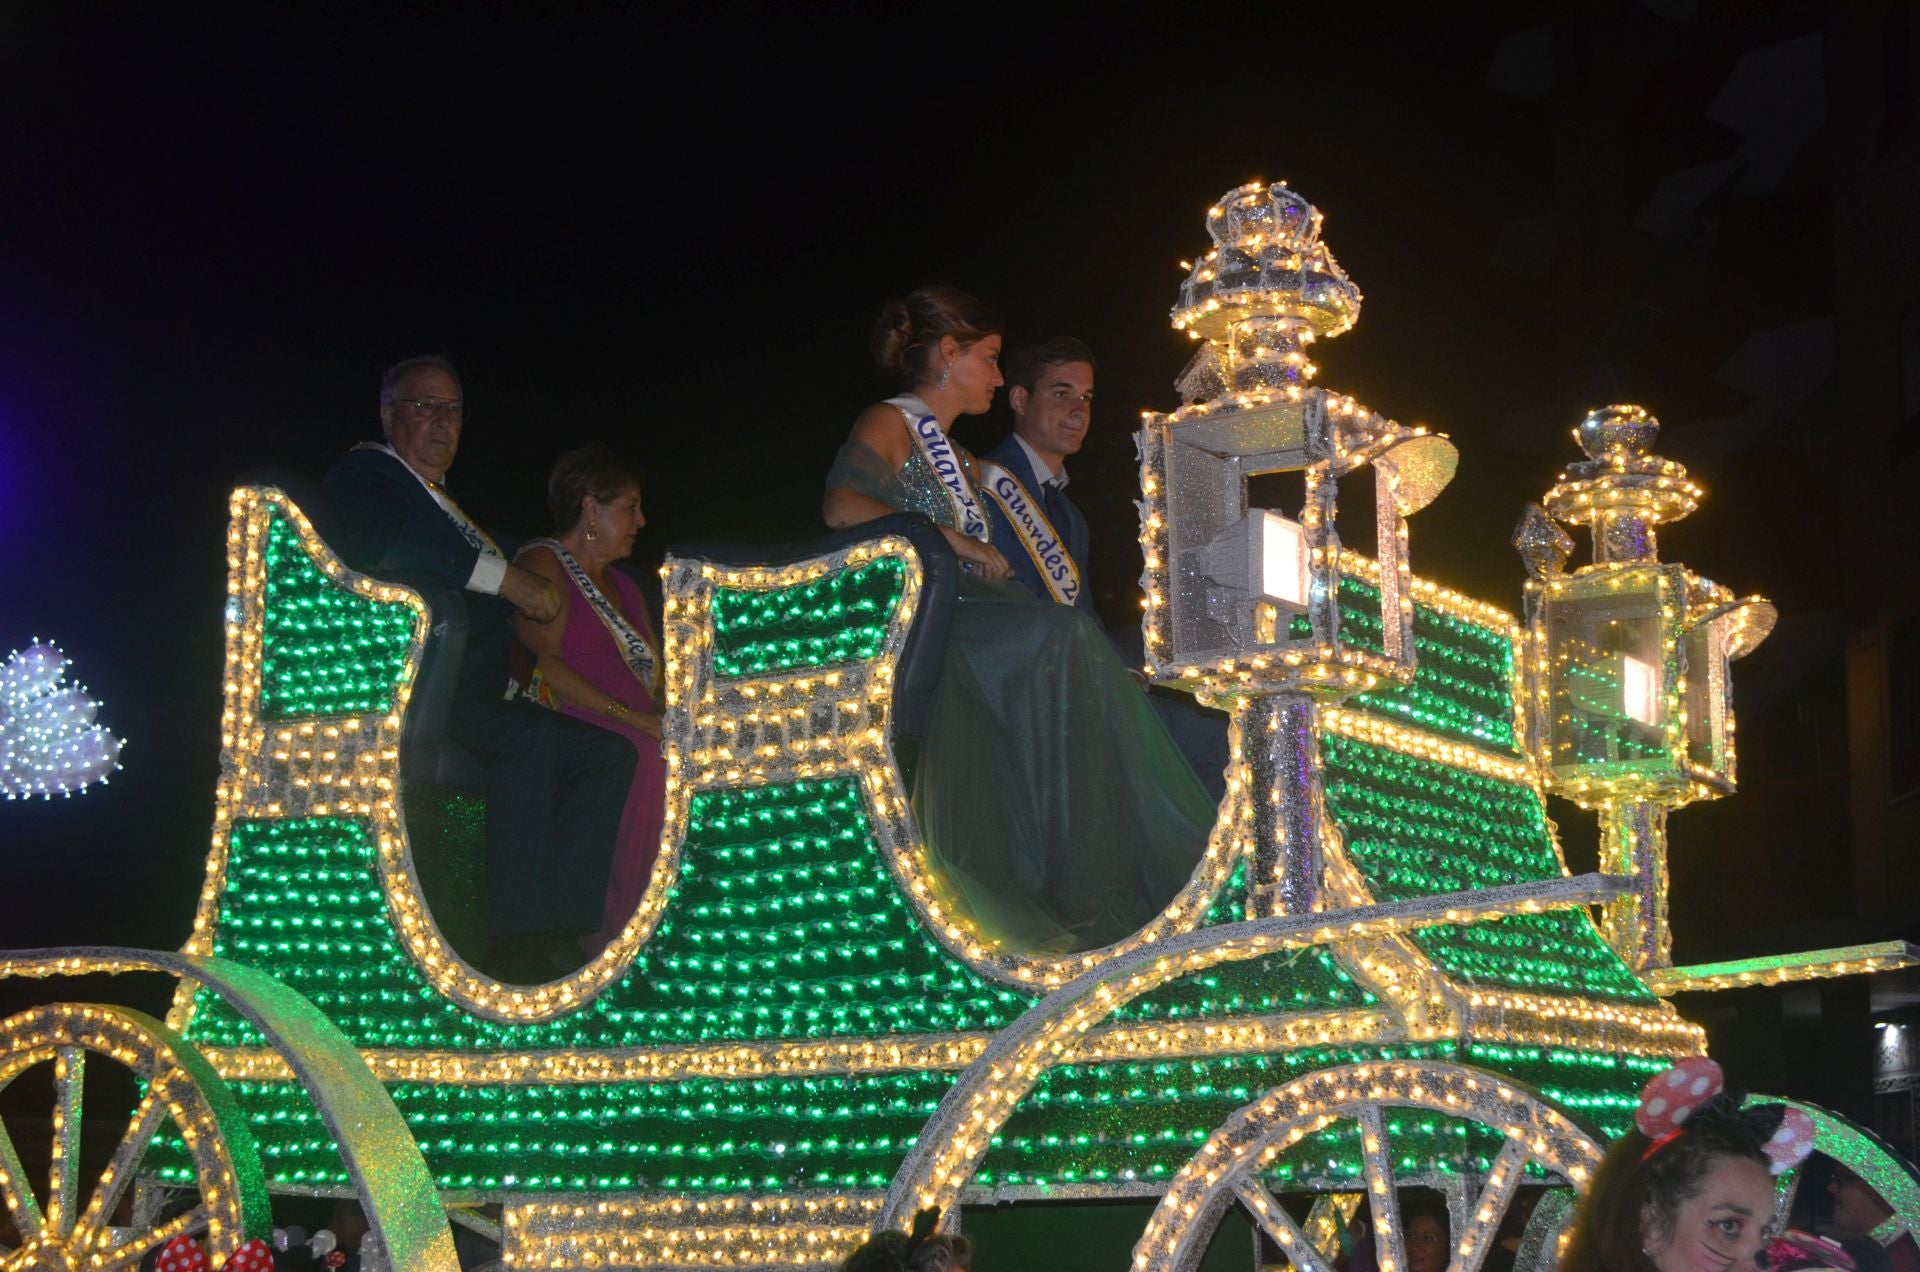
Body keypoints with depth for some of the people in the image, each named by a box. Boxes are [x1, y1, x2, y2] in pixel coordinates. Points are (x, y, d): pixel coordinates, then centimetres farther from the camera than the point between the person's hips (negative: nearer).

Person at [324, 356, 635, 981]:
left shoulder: (444, 504, 30)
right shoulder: (364, 474, 3)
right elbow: (380, 546, -20)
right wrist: (504, 576, -19)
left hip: (471, 700, 9)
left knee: (608, 749, -6)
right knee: (532, 736, -32)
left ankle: (563, 935, -17)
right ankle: (521, 946, -31)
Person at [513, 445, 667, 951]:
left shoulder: (623, 586, 27)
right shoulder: (543, 564, 2)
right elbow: (543, 666, -11)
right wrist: (632, 718, -16)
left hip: (642, 731, 7)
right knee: (648, 762, -30)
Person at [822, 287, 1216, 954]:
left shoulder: (959, 460, 30)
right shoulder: (887, 425, 3)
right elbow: (842, 508, -17)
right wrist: (950, 539, -15)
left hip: (975, 625, 8)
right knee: (1066, 637, -29)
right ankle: (1079, 894, -30)